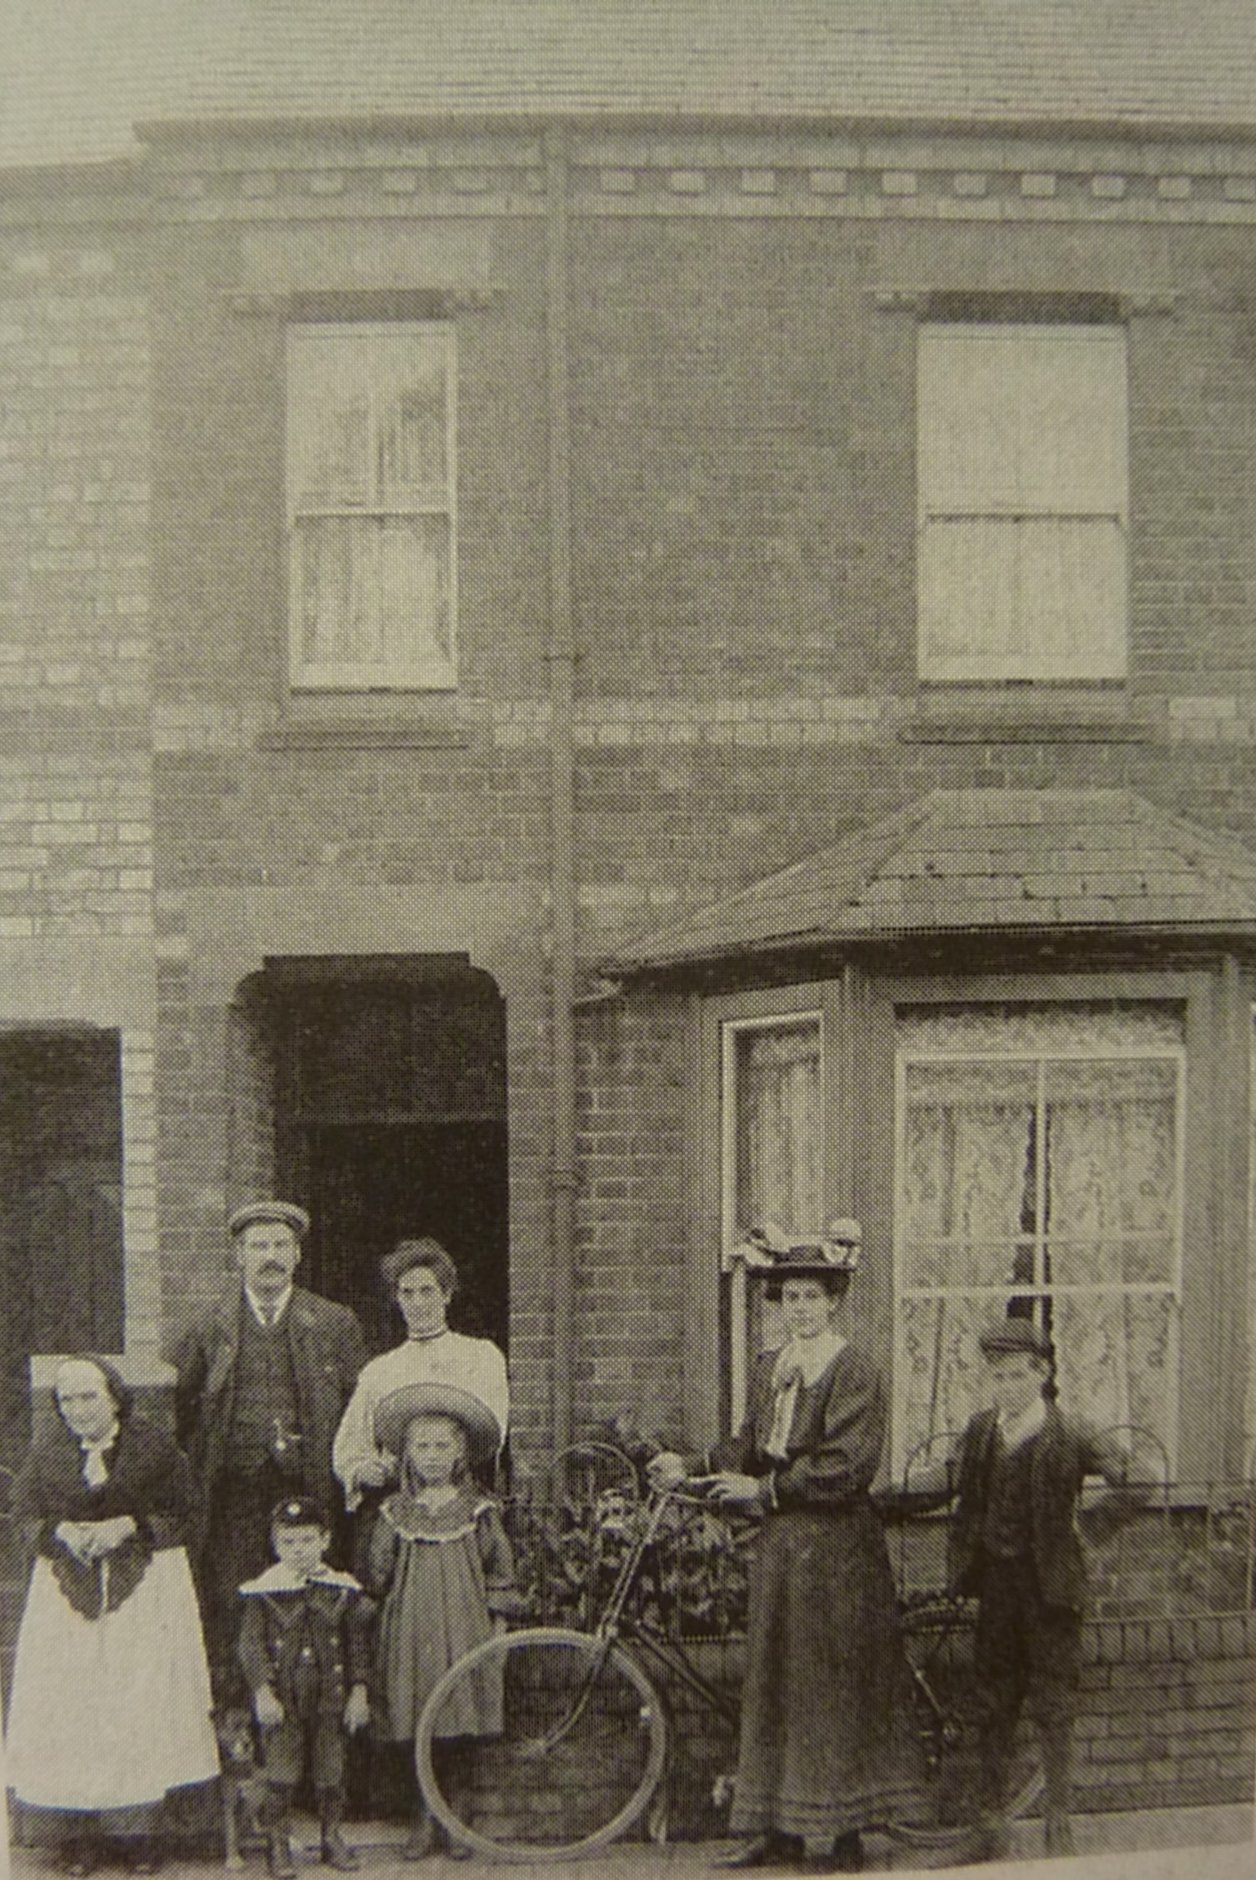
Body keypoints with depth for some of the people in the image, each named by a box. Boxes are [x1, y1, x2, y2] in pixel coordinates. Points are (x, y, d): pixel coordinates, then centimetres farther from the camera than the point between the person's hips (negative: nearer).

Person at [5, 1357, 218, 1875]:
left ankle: (139, 1830, 4)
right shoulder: (46, 1452, 5)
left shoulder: (153, 1446, -2)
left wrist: (127, 1527, -16)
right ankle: (78, 1834, 6)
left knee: (141, 1704, -5)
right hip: (68, 1589, 2)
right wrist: (61, 1532, -12)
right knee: (68, 1706, -3)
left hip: (144, 1590, -2)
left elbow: (179, 1511, -2)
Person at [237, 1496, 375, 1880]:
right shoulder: (263, 1592, -4)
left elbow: (358, 1643, 6)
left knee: (330, 1772, 9)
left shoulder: (343, 1590, 2)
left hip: (329, 1697, 2)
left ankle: (333, 1838, 24)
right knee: (281, 1773, -2)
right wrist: (263, 1690, -15)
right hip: (282, 1697, -2)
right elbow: (252, 1644, -6)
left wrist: (359, 1690, 0)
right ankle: (278, 1844, 12)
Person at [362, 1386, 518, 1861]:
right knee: (419, 1728, -3)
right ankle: (430, 1821, 8)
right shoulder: (395, 1513, 6)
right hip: (411, 1632, 0)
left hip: (464, 1629, 0)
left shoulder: (478, 1510, 5)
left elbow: (500, 1570, 9)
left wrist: (498, 1622, 6)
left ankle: (430, 1818, 10)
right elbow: (376, 1576, 10)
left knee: (455, 1726, -2)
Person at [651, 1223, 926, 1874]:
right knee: (772, 1683, 9)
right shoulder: (769, 1368, 12)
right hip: (778, 1540, 7)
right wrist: (691, 1468, 0)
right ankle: (775, 1823, 18)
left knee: (832, 1685, -1)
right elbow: (751, 1449, 14)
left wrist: (764, 1489, -16)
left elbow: (845, 1467, -17)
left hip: (835, 1545, -7)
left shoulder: (853, 1369, -9)